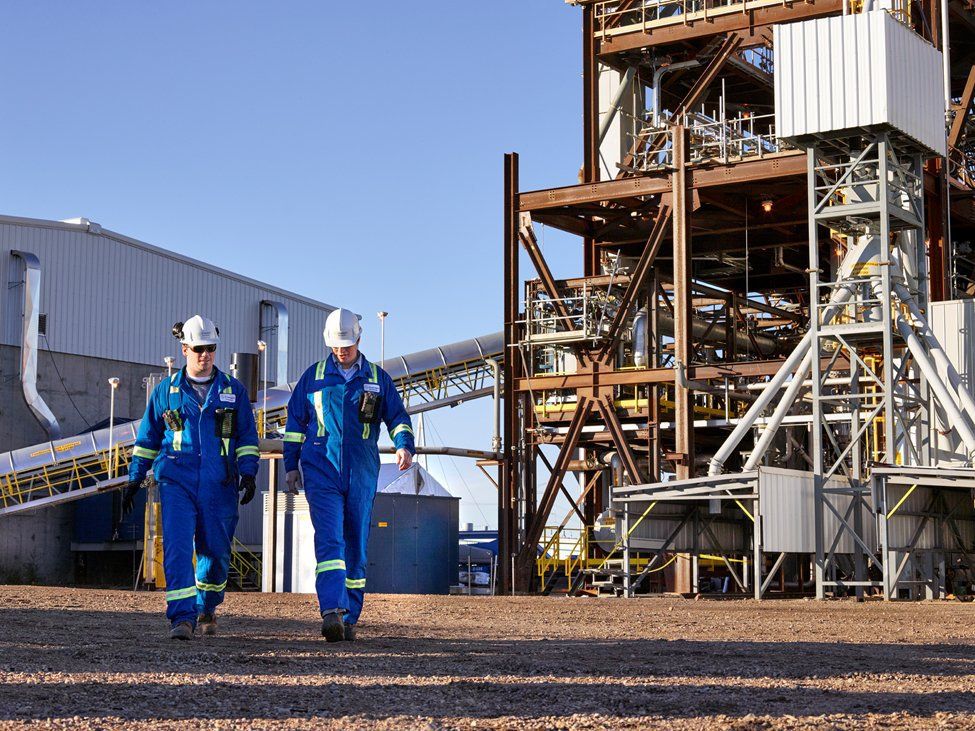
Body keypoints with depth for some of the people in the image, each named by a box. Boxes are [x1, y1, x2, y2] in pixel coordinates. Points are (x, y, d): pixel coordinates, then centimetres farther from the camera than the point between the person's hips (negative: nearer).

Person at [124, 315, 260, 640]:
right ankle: (181, 618, -19)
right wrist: (134, 479, 11)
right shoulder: (166, 391, 8)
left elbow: (247, 437, 10)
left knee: (215, 551, 8)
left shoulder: (233, 390, 8)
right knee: (177, 545, -16)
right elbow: (148, 437, 15)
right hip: (176, 481, -1)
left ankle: (206, 608, 32)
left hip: (219, 485, 1)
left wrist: (248, 473, -4)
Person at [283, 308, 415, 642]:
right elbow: (295, 421, 14)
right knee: (329, 540, -17)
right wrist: (291, 464, 10)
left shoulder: (378, 378, 9)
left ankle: (349, 618, 13)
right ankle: (331, 612, -29)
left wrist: (405, 446, -9)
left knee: (356, 546, 5)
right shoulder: (314, 376, 8)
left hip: (362, 474, 2)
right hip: (321, 472, -2)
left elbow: (398, 416, 11)